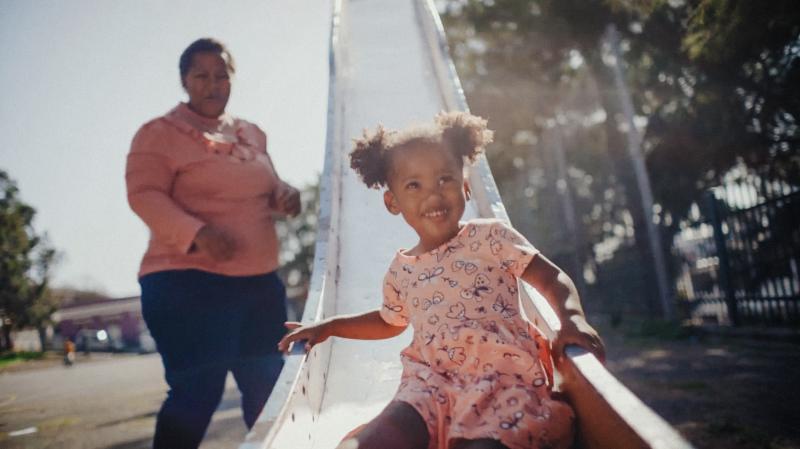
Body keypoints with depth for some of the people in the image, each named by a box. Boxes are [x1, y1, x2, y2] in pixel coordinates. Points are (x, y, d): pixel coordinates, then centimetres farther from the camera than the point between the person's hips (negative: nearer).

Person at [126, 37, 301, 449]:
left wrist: (284, 193, 2)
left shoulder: (252, 134, 17)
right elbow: (144, 194, -13)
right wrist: (196, 233, -29)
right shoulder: (160, 133, -2)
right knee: (196, 393, -6)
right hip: (188, 282, -6)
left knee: (267, 387, 15)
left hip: (260, 280, 7)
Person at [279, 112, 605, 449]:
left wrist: (572, 319, -16)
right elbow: (390, 321, 32)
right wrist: (328, 326, 24)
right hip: (433, 382, 3)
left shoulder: (491, 237, 2)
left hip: (504, 376, -2)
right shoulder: (401, 270, 13)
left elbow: (552, 279, 5)